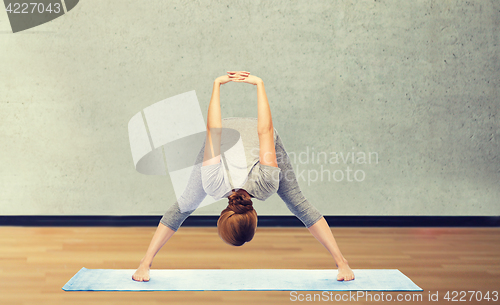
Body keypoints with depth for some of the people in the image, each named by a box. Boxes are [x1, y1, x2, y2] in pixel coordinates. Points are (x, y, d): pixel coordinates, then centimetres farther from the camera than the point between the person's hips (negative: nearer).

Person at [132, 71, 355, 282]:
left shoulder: (266, 183, -40)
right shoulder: (214, 183, -39)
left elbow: (266, 132, -37)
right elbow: (213, 133, -33)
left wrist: (260, 84, -30)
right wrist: (216, 86, -25)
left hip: (261, 137, 0)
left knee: (299, 205, -3)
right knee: (184, 206, 1)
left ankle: (341, 261, 5)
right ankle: (146, 263, 13)